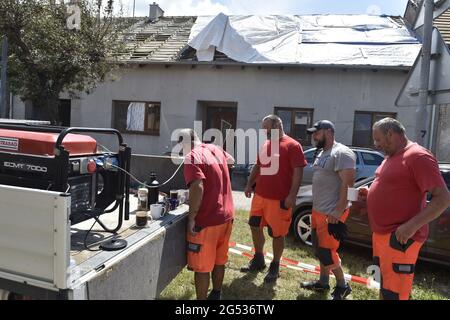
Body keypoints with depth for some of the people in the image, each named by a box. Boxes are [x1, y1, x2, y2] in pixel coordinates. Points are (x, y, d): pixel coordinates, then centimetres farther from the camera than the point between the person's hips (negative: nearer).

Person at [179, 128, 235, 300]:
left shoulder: (192, 157, -15)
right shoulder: (216, 149, 9)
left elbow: (197, 188, -28)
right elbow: (231, 160, 32)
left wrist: (191, 218, -22)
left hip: (207, 220, -8)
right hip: (226, 216, 8)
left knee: (202, 267, 5)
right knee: (219, 260, 22)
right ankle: (216, 295, 37)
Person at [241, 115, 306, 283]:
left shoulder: (292, 146, -11)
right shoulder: (264, 145, 12)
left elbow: (298, 171, -15)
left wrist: (292, 195, -20)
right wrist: (249, 185, 14)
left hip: (279, 199, -7)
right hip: (260, 195, 8)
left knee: (277, 234, 4)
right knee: (255, 226, 16)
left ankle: (275, 266, 24)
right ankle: (258, 260, 35)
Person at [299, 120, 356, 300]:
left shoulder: (342, 153, -17)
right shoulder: (321, 152, 13)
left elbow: (348, 184, -23)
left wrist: (338, 212, -25)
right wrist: (315, 207, 17)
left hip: (331, 213, -9)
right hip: (318, 210, 9)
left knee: (326, 251, -3)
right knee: (319, 249, 17)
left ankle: (342, 286, 17)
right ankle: (323, 282, 32)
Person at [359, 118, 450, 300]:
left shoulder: (418, 156, -16)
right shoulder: (391, 157, 13)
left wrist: (412, 226, -27)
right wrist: (370, 194, 9)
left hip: (400, 238, -9)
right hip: (381, 234, 9)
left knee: (393, 293, -2)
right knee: (384, 286, 21)